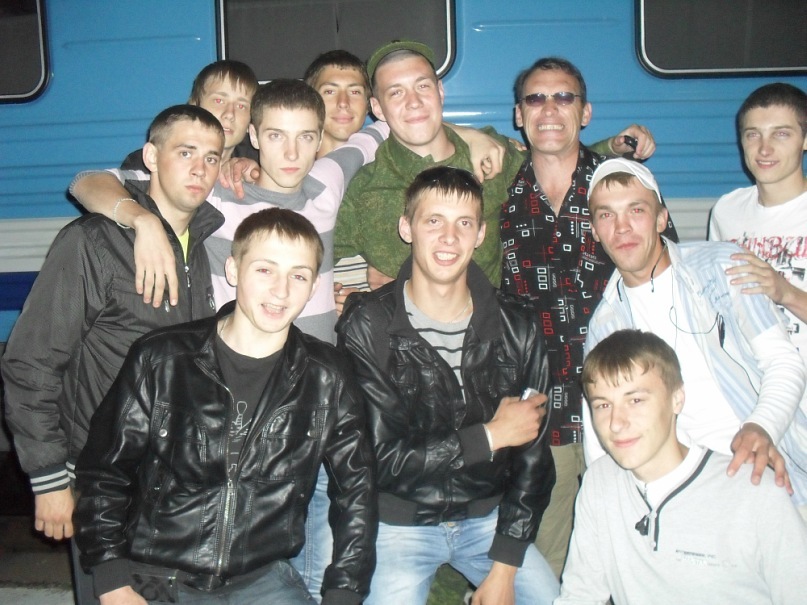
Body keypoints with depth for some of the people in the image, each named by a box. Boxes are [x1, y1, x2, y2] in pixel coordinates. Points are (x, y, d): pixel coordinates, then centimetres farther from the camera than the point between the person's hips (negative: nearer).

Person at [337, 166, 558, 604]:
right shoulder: (367, 325, -12)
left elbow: (532, 455, 0)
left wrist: (505, 566, -4)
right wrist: (490, 436, -14)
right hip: (399, 521, -3)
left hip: (487, 517, 4)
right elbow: (379, 458, -16)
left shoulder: (517, 325, -2)